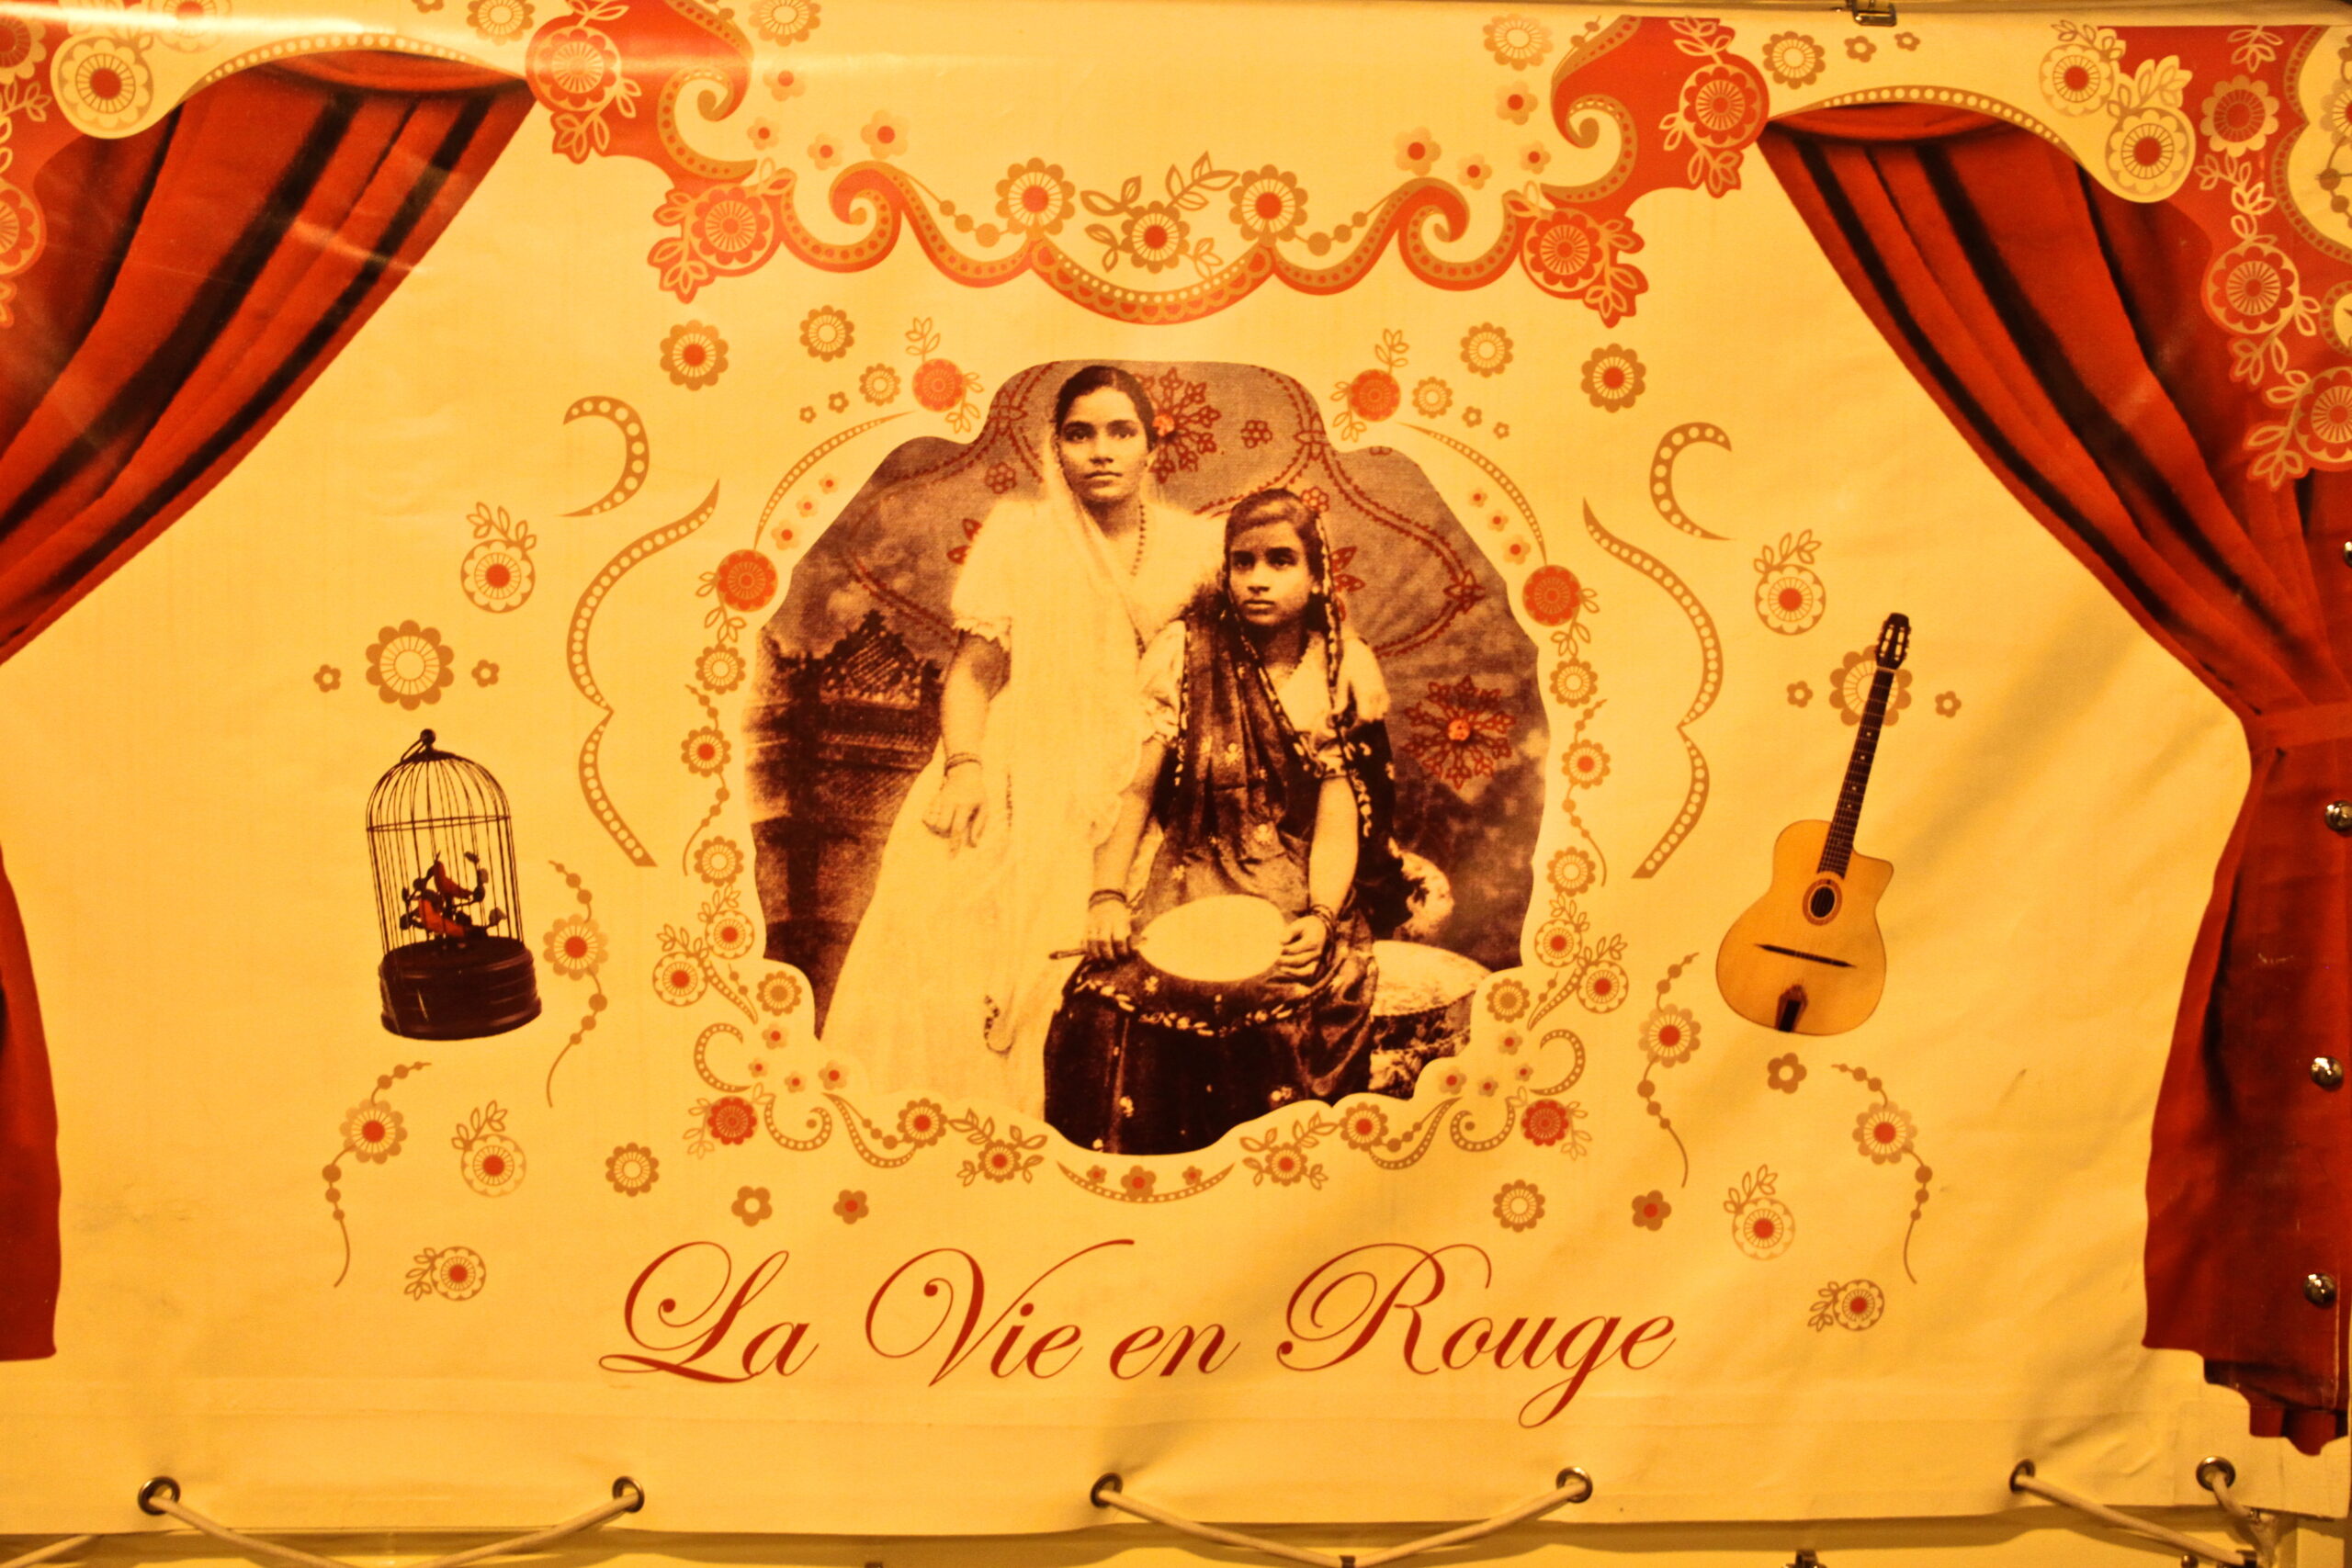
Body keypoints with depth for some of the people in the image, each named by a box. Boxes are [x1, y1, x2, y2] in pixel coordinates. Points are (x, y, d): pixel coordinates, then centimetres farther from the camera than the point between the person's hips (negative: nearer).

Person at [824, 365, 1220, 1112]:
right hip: (1006, 799, -1)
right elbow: (973, 669, 2)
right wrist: (963, 765, -14)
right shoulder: (1018, 533, 6)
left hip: (1122, 806, 1)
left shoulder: (1191, 546, 11)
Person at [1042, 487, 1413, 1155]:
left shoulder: (1345, 673, 4)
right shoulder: (1183, 654, 2)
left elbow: (1340, 817, -3)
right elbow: (1132, 784, -4)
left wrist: (1319, 919, -19)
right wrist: (1107, 895, -17)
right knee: (1112, 1003, -26)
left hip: (1299, 903, 0)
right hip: (1188, 890, 0)